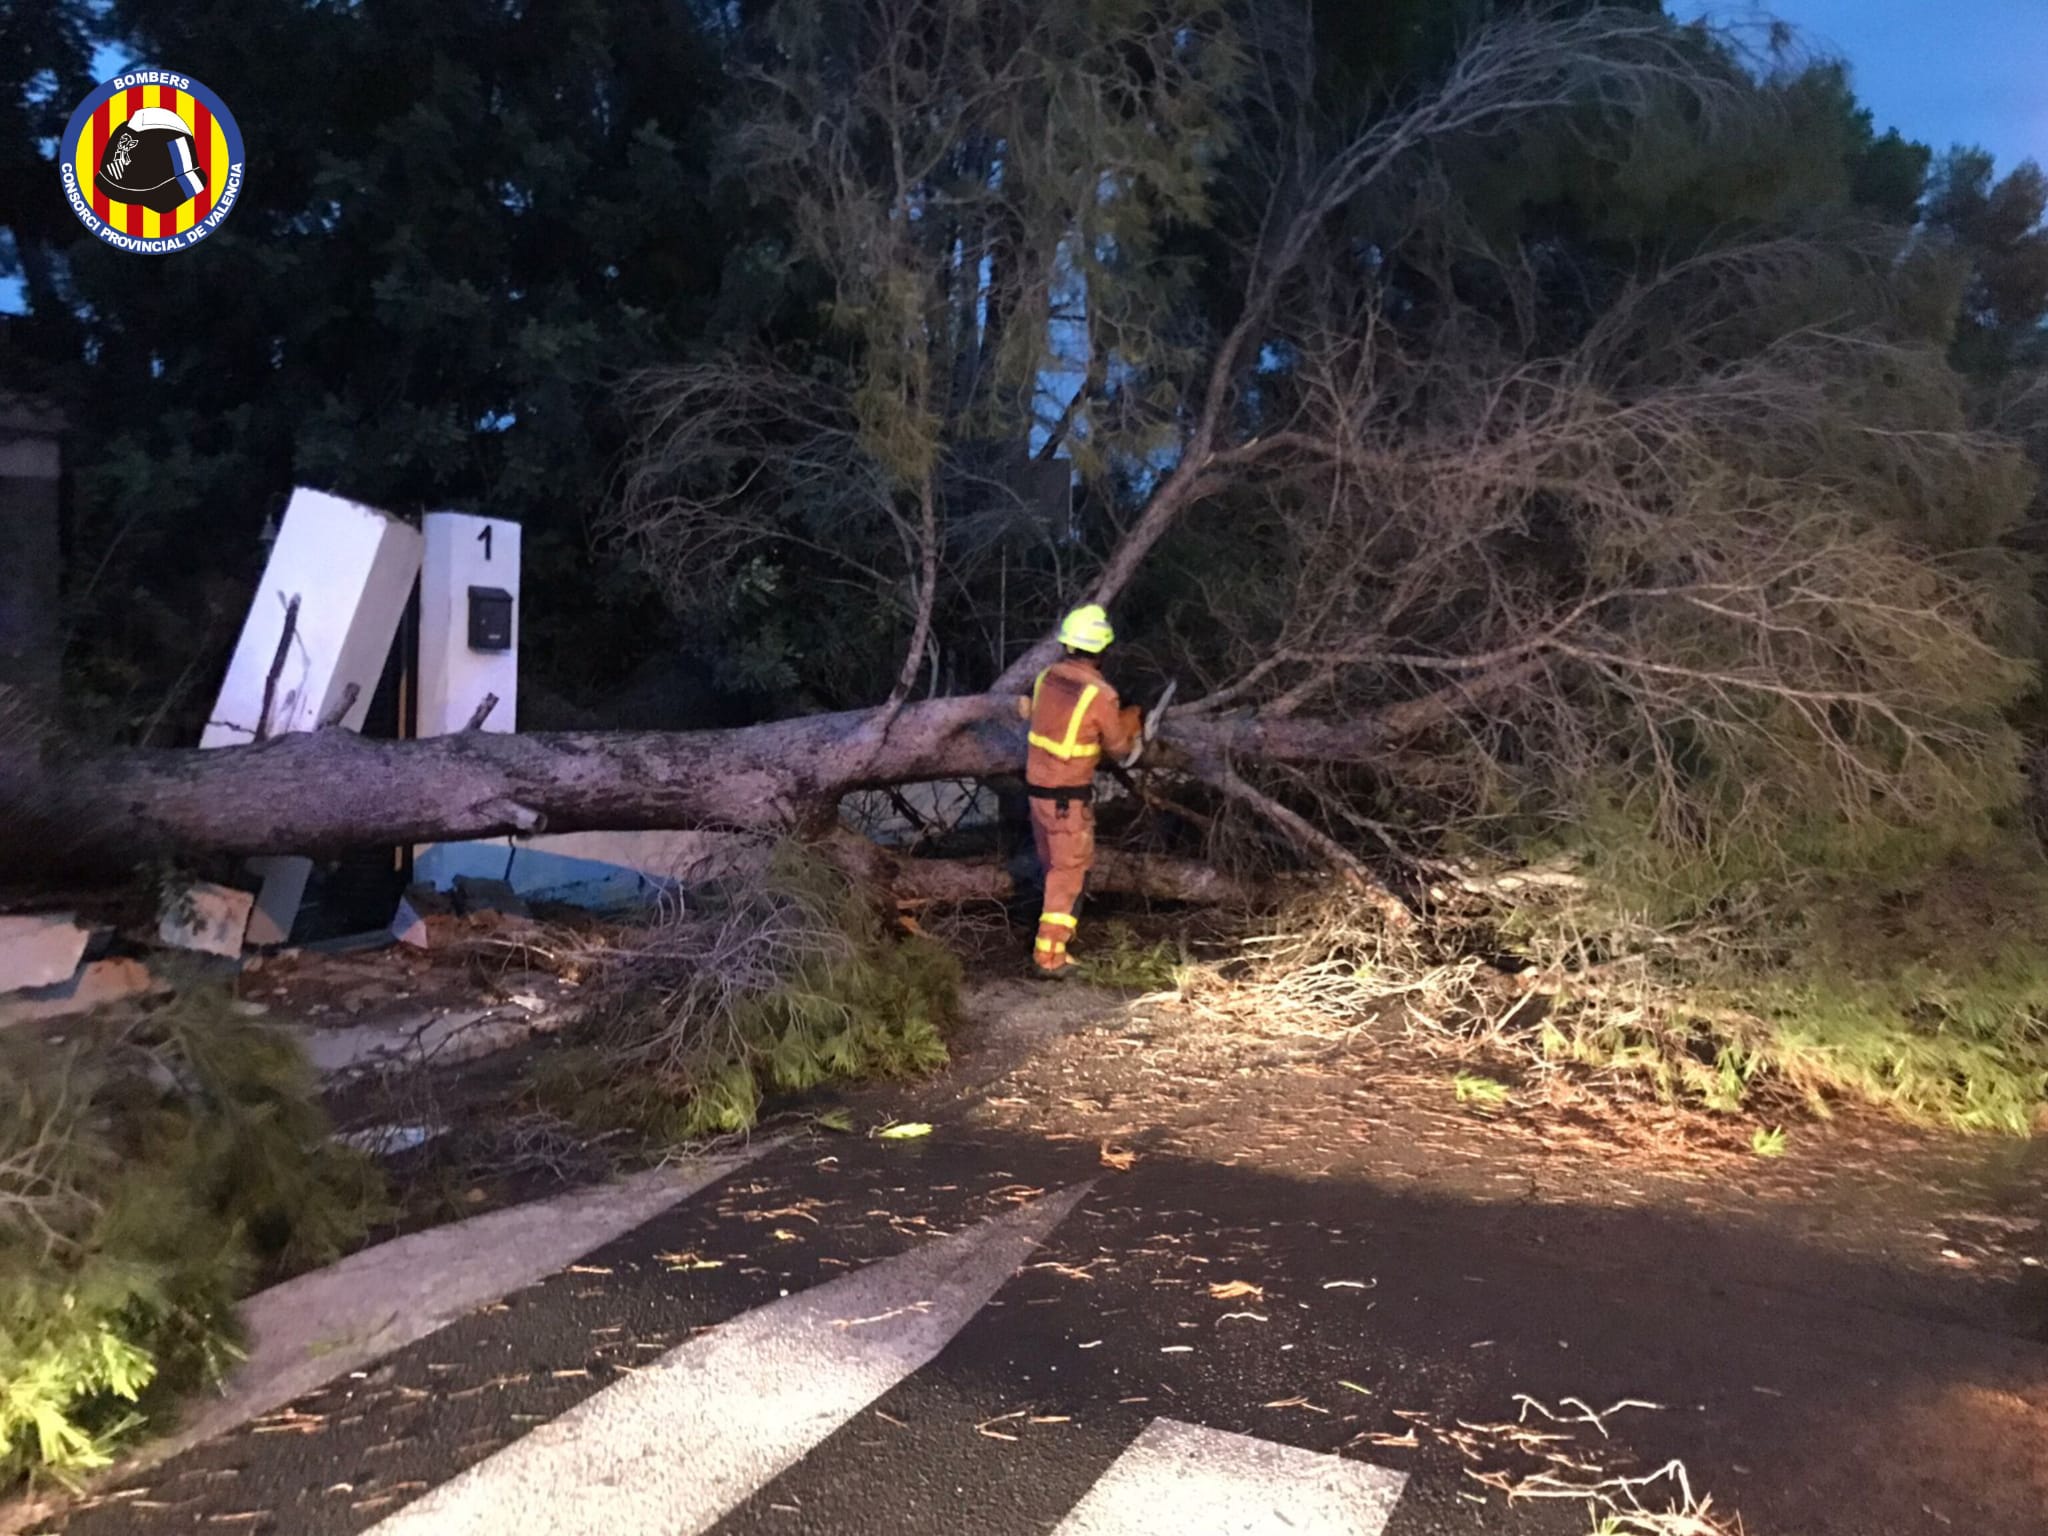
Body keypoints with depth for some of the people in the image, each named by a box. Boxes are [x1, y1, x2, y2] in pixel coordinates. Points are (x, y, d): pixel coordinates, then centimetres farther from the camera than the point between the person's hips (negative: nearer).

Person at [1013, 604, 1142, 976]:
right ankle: (1050, 953, -1)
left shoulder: (1046, 676, -2)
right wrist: (1133, 720, 12)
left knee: (1051, 863, 25)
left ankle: (1055, 926, 44)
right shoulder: (1102, 695, -20)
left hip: (1036, 784, 7)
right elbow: (1119, 747, -6)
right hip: (1069, 796, -7)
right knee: (1070, 871, 1)